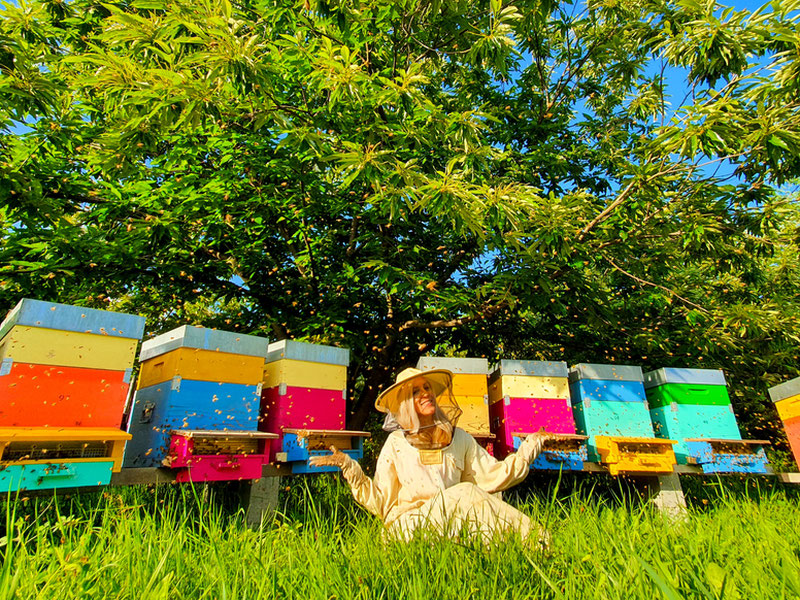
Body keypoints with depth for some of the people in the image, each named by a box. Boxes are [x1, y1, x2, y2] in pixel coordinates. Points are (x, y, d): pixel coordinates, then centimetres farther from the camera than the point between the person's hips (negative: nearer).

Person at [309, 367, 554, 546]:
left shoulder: (459, 438, 10)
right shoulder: (395, 443, 2)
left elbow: (493, 475, 8)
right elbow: (379, 502, 2)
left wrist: (529, 447, 7)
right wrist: (349, 468, -10)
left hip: (450, 525, 3)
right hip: (408, 526, -3)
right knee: (464, 491, -27)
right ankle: (531, 536, -23)